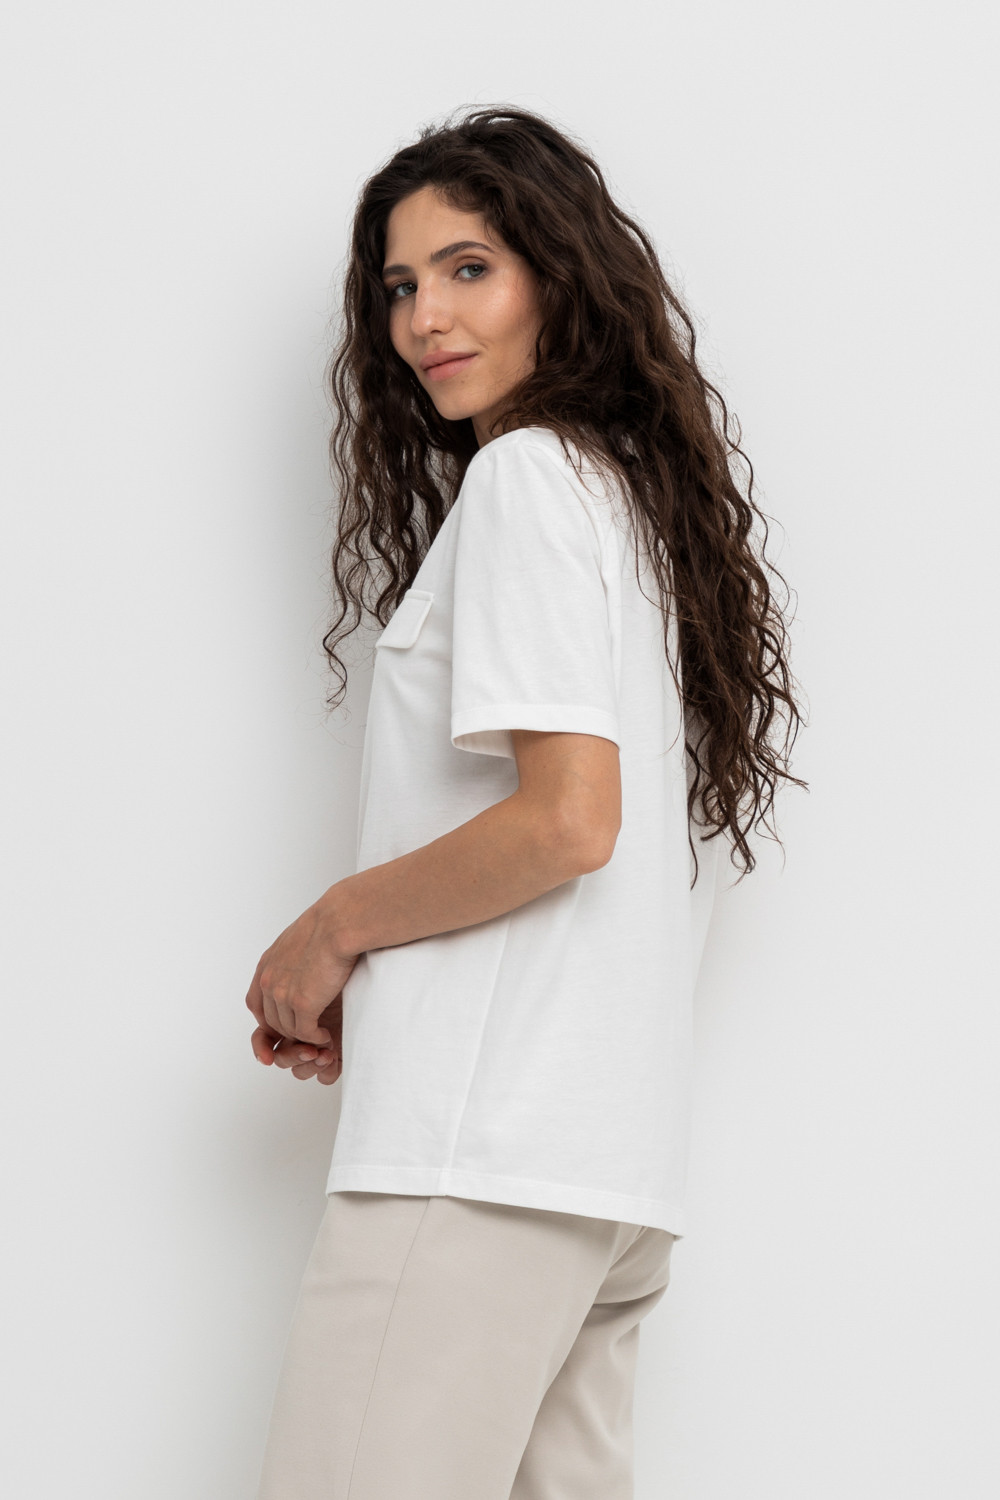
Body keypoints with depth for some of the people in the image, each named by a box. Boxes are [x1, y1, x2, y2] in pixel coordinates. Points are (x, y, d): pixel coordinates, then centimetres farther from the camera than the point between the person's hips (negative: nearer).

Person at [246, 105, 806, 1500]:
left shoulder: (525, 473, -6)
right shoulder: (643, 493, 22)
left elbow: (567, 819, -17)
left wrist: (336, 927, -3)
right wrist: (371, 1001, 16)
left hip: (484, 1148, -10)